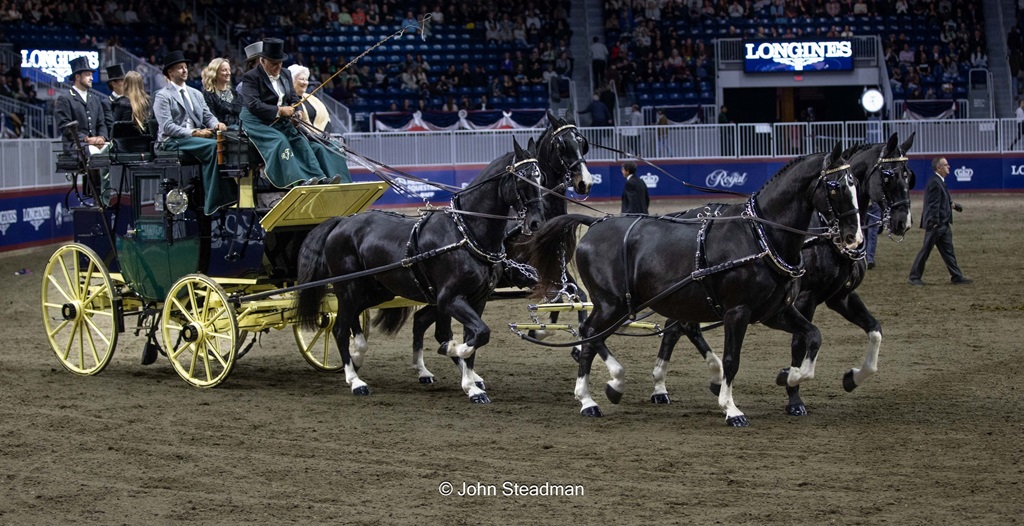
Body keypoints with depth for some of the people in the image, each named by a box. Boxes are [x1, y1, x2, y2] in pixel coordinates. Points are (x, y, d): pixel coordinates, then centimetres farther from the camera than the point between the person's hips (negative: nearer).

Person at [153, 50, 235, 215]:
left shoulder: (195, 94, 22)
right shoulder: (162, 96, -1)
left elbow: (207, 116, 17)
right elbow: (167, 127, -11)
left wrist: (216, 124, -8)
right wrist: (194, 133, -21)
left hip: (195, 139, 6)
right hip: (172, 141, -6)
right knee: (213, 145, -31)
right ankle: (214, 201, -34)